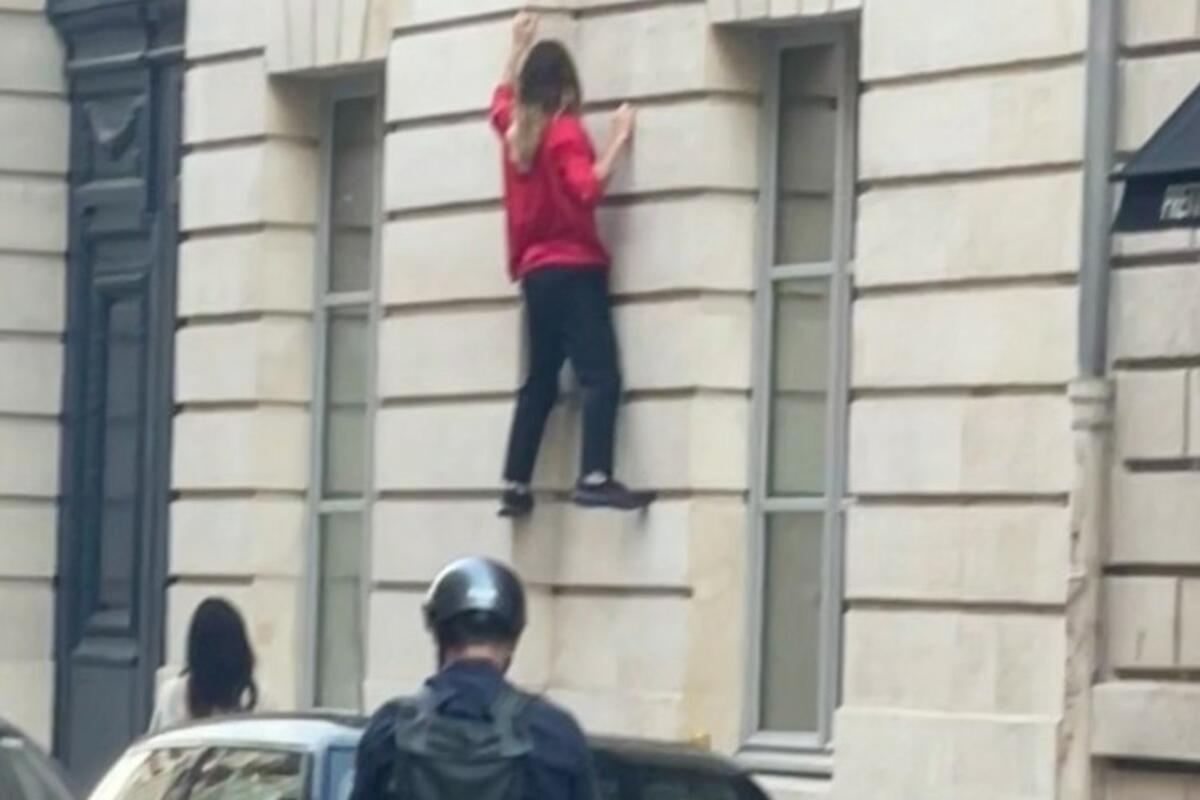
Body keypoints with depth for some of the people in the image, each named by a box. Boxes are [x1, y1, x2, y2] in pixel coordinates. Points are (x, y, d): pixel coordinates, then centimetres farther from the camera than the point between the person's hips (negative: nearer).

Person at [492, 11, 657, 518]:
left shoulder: (515, 129, 10)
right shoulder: (564, 132, -10)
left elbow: (501, 97, 34)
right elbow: (587, 188, -24)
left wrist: (519, 47, 38)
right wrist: (618, 141, -19)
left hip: (535, 272, 8)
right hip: (573, 269, -8)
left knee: (540, 383, 15)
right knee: (601, 376, -16)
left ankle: (515, 486, 14)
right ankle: (595, 478, -31)